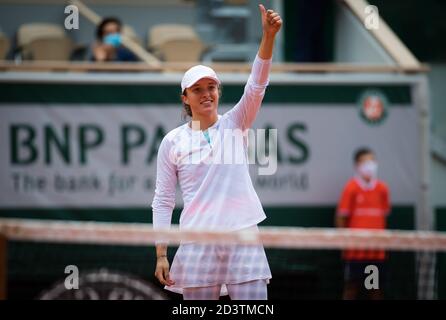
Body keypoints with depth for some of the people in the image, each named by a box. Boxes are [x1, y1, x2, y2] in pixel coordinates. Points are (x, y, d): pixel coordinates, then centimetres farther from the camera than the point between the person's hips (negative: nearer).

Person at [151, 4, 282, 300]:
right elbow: (163, 200, 6)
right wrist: (161, 254, -1)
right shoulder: (173, 142, 5)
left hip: (243, 238, 0)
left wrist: (268, 36, -24)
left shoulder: (235, 124, 6)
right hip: (197, 243, 0)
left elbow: (257, 85, -9)